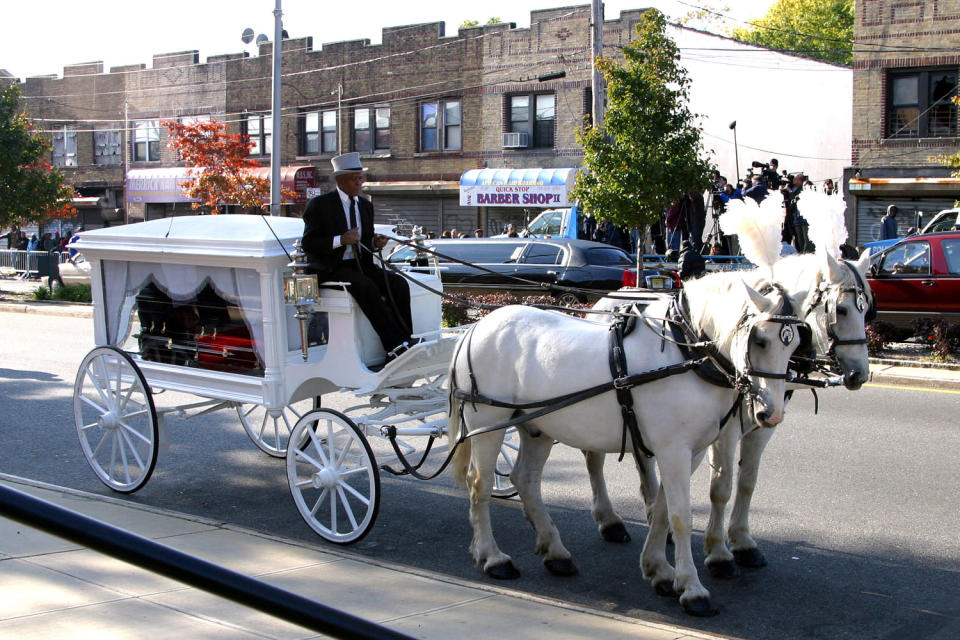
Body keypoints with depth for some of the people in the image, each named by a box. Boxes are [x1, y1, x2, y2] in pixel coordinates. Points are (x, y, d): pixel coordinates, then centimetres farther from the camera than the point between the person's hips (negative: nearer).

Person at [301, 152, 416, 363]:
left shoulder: (365, 205, 17)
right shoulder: (320, 205, -3)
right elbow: (308, 243, -8)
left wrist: (375, 242, -2)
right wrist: (340, 240, -20)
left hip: (361, 265, 6)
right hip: (332, 268, -6)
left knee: (398, 283, -18)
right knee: (366, 286, -34)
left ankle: (403, 343, -21)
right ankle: (396, 345, -35)